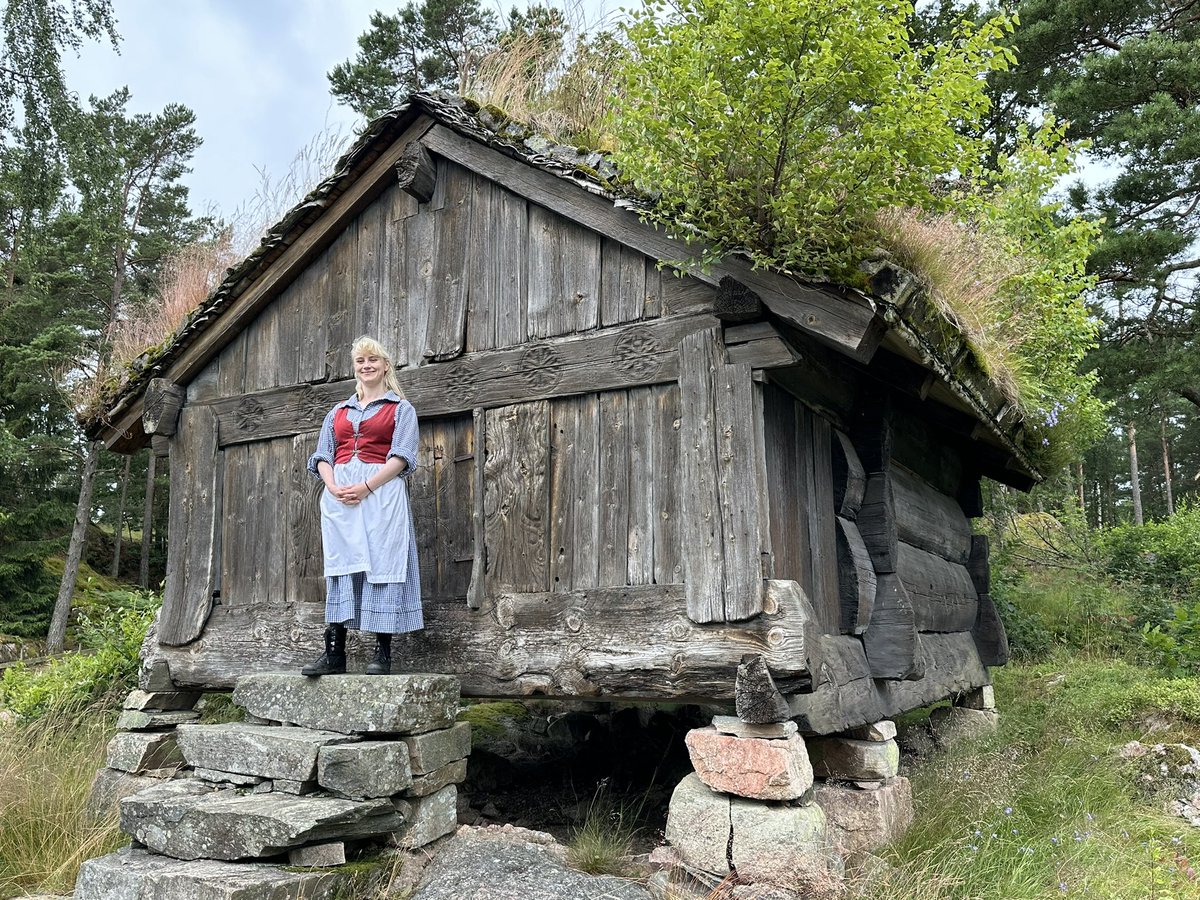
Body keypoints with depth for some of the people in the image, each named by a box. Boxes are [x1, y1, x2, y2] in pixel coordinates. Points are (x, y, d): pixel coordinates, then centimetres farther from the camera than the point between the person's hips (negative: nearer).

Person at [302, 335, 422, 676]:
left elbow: (401, 457, -3)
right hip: (338, 495, 4)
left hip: (381, 492, -4)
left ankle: (382, 653, -6)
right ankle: (334, 653, 0)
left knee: (381, 564, -8)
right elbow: (322, 457, 16)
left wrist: (365, 487, -16)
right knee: (339, 567, -1)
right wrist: (333, 486, -6)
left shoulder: (401, 409, 10)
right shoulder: (338, 412, 24)